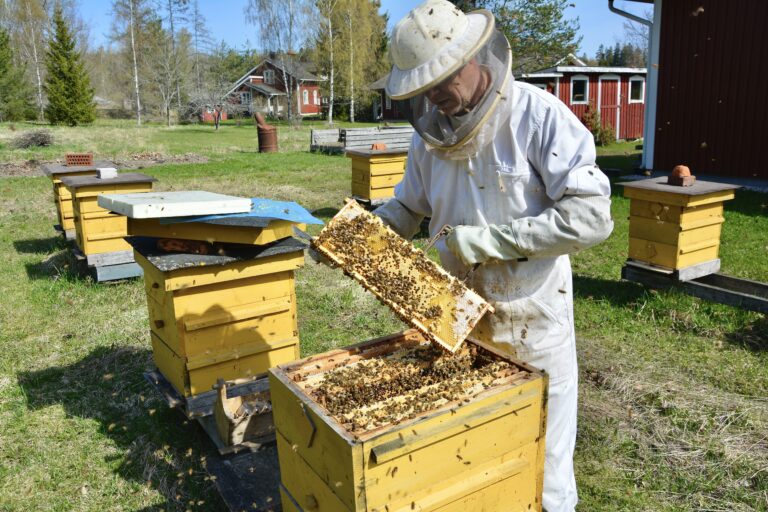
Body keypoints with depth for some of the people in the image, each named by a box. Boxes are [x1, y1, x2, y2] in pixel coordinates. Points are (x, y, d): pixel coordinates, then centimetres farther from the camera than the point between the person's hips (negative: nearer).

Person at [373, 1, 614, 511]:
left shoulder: (539, 116, -16)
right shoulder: (431, 133, 1)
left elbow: (591, 215, -22)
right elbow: (407, 208, 14)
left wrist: (491, 239, -24)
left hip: (531, 321, -4)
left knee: (542, 467, 13)